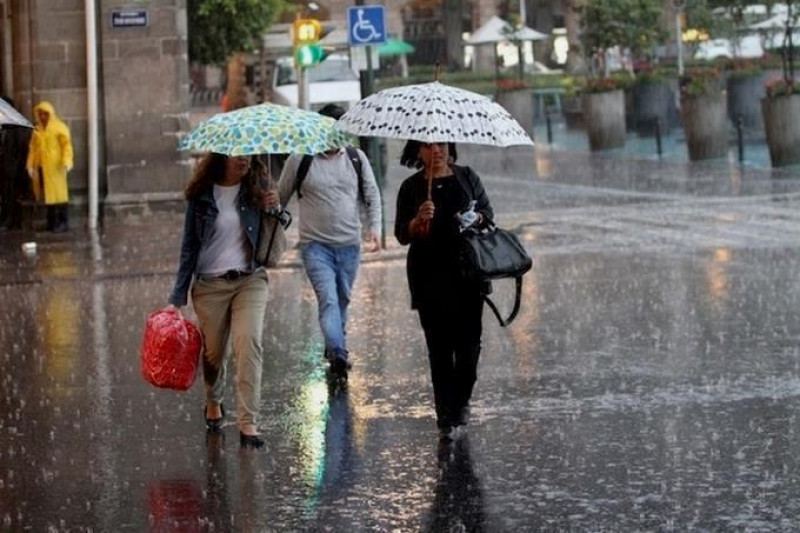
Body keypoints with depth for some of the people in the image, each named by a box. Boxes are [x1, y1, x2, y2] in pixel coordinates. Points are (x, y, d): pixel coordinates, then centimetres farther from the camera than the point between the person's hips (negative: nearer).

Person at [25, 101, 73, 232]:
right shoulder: (37, 130, 14)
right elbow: (33, 148, 16)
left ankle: (62, 222, -2)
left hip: (55, 166, -5)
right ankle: (52, 222, 10)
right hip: (41, 167, 5)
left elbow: (67, 145, -9)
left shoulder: (60, 128, -1)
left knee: (58, 193, -5)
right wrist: (30, 165, 9)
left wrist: (67, 161, -21)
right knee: (47, 194, 5)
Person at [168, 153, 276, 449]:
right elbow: (190, 246, 3)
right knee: (213, 352, 9)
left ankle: (248, 423, -19)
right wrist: (178, 297, 0)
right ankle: (214, 402, 41)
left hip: (250, 280, 0)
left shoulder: (256, 189, 2)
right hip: (210, 284, 0)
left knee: (249, 343, -18)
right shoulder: (202, 195, -1)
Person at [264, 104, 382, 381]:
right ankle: (337, 355, -28)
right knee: (328, 298, -18)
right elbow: (282, 195, 7)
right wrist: (274, 204, -17)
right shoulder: (300, 160, -1)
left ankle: (337, 348, 32)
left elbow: (372, 196, 14)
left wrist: (375, 228, -1)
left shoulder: (356, 158, 8)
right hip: (316, 244, -4)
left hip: (349, 244, 4)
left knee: (342, 299, 14)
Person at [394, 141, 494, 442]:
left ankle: (461, 401, 18)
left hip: (468, 271, 1)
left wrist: (477, 219, -9)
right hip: (430, 278, -1)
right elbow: (402, 235, 1)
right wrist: (419, 220, -19)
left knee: (469, 339, -3)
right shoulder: (411, 187, 4)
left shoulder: (467, 177, 8)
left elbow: (488, 212, 13)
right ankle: (445, 419, 2)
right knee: (439, 346, -2)